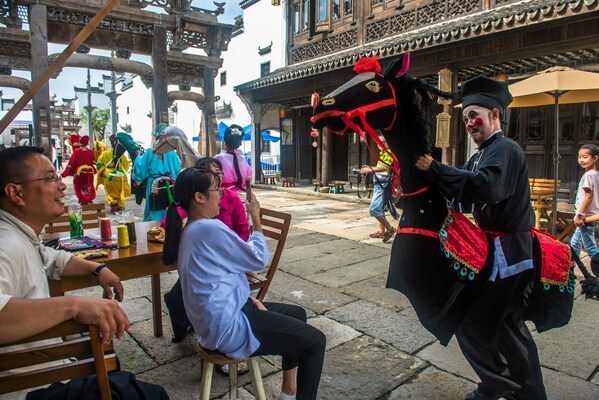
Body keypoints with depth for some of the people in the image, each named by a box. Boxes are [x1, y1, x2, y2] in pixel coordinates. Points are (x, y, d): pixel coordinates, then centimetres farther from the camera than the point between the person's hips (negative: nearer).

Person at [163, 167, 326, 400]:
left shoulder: (189, 230, 8)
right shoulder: (209, 228, -23)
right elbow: (259, 259, -14)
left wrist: (248, 297, 7)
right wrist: (256, 219, -4)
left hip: (222, 313, 10)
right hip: (228, 327, -10)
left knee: (297, 314, 21)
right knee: (315, 341, -4)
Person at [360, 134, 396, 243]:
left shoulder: (389, 153, -12)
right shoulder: (382, 153, 17)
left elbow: (385, 167, -28)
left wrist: (370, 169, -35)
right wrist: (370, 168, 14)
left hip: (383, 185, -10)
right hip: (378, 184, 10)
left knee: (374, 209, -16)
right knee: (379, 208, 16)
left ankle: (390, 229, -4)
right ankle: (381, 231, 26)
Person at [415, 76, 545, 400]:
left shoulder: (504, 149, -15)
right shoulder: (483, 155, 15)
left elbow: (487, 187, -35)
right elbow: (463, 195, 9)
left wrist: (434, 168, -32)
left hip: (505, 253, -10)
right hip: (504, 252, 10)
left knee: (470, 319, -2)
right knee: (508, 325, 20)